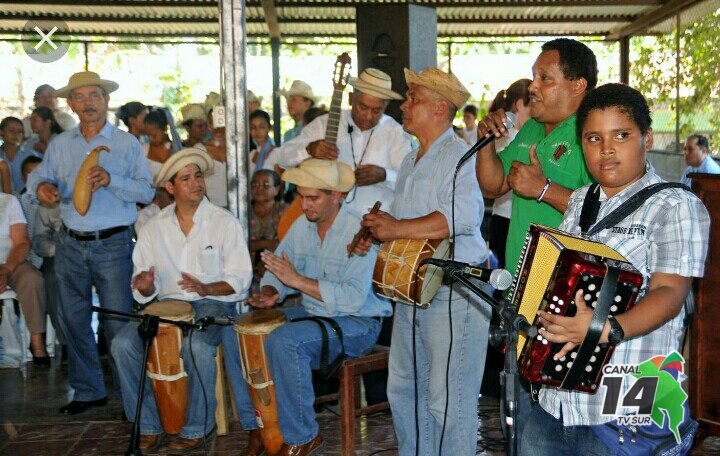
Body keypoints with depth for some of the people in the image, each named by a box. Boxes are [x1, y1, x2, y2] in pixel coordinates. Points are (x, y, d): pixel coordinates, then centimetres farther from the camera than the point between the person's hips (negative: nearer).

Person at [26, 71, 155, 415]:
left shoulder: (127, 143, 0)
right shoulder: (60, 144, 11)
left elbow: (146, 191, -7)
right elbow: (39, 175, 9)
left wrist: (111, 180, -23)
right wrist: (41, 186, -15)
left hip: (113, 244, -4)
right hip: (70, 243, 4)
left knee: (119, 322, -4)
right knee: (73, 319, 10)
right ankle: (88, 391, 24)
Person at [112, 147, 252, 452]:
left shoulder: (225, 223, 1)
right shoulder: (153, 228, 10)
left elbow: (240, 279, -4)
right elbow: (144, 290, 12)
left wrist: (206, 288, -22)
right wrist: (145, 286, -14)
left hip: (214, 302, -3)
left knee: (196, 346, -35)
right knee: (123, 343, -22)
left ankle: (197, 428, -16)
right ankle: (148, 426, -8)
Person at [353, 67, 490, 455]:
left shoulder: (459, 156, -13)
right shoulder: (411, 161, 18)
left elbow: (461, 216, -30)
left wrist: (397, 229, -24)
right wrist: (376, 234, 9)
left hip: (453, 295, -10)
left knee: (447, 402, -3)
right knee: (403, 390, 18)